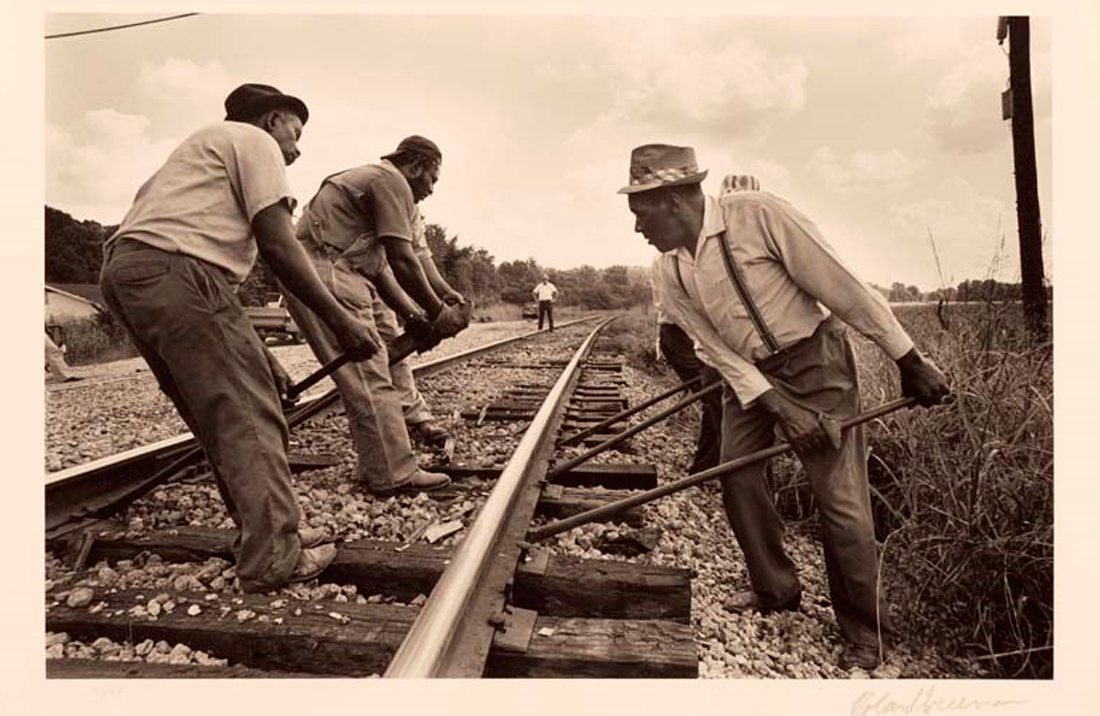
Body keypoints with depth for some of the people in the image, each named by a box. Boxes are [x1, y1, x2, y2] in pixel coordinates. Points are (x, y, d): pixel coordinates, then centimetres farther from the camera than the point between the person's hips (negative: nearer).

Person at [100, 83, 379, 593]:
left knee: (221, 417, 13)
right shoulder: (254, 141, 8)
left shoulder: (205, 146, 35)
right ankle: (273, 560, -5)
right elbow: (277, 245, -7)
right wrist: (338, 319, -5)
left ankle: (269, 536, 20)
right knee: (249, 415, -8)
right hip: (172, 267, -10)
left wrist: (259, 359, 26)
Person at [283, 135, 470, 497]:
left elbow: (381, 265, 20)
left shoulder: (374, 178, 25)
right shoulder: (392, 181, -6)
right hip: (325, 273, -11)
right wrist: (438, 312, -8)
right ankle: (394, 475, -7)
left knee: (387, 338, 23)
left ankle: (412, 418, 28)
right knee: (369, 377, -11)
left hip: (338, 273, 11)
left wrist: (412, 314, 12)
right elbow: (402, 259, -16)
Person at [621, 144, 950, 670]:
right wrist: (781, 409, -16)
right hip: (748, 375, 6)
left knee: (840, 500, -5)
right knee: (736, 475, 5)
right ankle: (775, 589, 28)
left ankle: (867, 633, 16)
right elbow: (718, 352, -5)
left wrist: (909, 361, -15)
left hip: (813, 361, -6)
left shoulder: (756, 215, -23)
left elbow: (841, 285, -20)